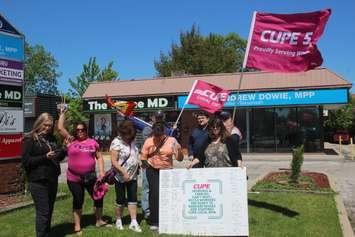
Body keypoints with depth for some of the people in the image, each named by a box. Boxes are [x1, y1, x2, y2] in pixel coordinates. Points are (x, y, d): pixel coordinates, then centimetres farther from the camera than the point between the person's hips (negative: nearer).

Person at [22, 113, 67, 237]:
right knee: (43, 212, -5)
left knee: (49, 210, 13)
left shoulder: (51, 139, 14)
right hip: (38, 181, -6)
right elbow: (26, 161, -11)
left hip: (52, 180, 6)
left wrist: (64, 150, 2)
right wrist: (44, 157, -21)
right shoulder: (30, 139, -4)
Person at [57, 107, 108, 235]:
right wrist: (62, 113, -2)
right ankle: (77, 226, 23)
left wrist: (101, 171, -1)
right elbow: (60, 128, -7)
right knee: (78, 201, 8)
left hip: (90, 177, 2)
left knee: (98, 197, 11)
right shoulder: (71, 141, -1)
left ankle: (99, 221, 32)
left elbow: (99, 157, 8)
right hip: (74, 178, -2)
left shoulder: (93, 142, 4)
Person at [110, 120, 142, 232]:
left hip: (133, 176, 6)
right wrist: (124, 172, -24)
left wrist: (138, 165, 10)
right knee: (121, 200, 8)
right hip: (121, 177, -6)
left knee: (133, 199, 6)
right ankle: (118, 221, 26)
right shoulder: (116, 142, -15)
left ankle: (133, 223, 12)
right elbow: (114, 161, -19)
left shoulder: (132, 141, 6)